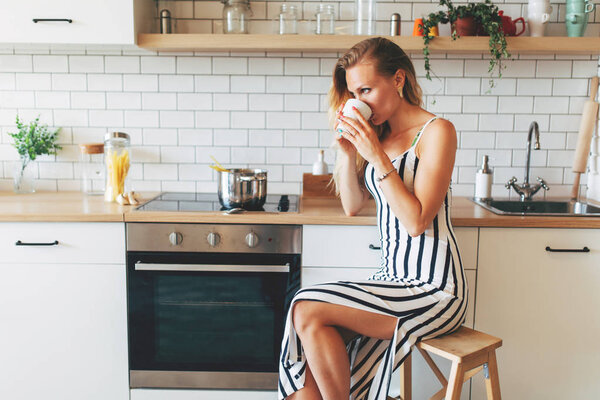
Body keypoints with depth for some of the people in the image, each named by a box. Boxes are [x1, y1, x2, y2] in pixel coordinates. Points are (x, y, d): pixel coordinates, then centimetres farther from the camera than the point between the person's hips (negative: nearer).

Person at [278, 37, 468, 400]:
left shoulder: (437, 131, -9)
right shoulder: (379, 134, 11)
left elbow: (417, 221, -17)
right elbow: (352, 206, 12)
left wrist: (377, 156, -20)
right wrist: (347, 152, -3)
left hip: (435, 291, -6)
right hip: (394, 281, 7)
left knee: (309, 311, -20)